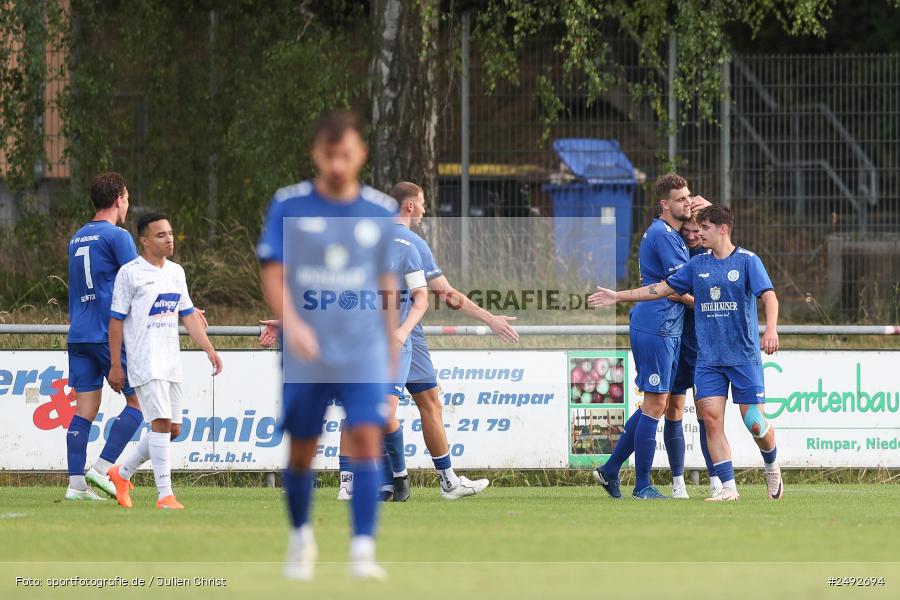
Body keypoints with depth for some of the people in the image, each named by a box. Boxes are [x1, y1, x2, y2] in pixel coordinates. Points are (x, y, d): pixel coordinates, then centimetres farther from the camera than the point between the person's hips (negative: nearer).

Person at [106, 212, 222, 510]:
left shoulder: (176, 271, 14)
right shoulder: (130, 273, -6)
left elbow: (188, 315, 20)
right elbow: (116, 320, -5)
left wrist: (209, 349, 10)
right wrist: (115, 365, -9)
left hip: (172, 362, 7)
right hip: (145, 361, -7)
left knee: (173, 429, 8)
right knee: (162, 422, -16)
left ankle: (122, 473, 25)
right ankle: (165, 495, -15)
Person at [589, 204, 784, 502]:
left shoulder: (747, 261, -4)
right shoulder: (698, 264, 10)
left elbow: (769, 296, -15)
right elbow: (662, 288, 16)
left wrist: (771, 331, -33)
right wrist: (618, 296, 15)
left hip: (744, 357, -4)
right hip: (708, 360, 4)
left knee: (755, 424, -3)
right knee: (712, 419, -9)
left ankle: (772, 467, 27)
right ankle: (728, 487, -4)